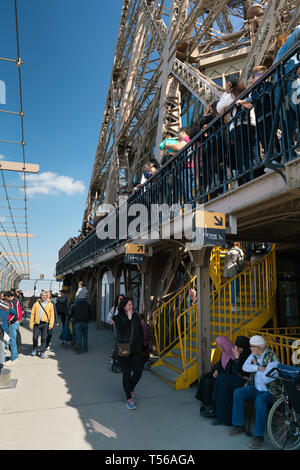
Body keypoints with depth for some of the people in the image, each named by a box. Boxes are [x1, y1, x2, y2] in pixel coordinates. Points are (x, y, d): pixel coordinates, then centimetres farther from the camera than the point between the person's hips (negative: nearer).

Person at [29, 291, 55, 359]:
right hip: (37, 323, 1)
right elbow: (32, 314, 7)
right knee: (35, 337, 3)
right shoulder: (36, 304, 7)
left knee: (44, 339, 2)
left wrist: (51, 324, -6)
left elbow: (52, 315, 3)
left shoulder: (50, 304, 5)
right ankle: (34, 349, 30)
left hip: (45, 324, -1)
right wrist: (31, 324, 2)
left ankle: (42, 352, 13)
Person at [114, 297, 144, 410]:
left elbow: (140, 332, 13)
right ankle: (129, 399, 18)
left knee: (138, 371, 0)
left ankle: (131, 389, 30)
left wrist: (140, 345, 9)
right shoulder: (119, 318, -9)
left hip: (135, 350, 4)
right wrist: (128, 319, -22)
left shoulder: (135, 317, 6)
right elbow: (121, 332, -23)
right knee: (127, 374, 3)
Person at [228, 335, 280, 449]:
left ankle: (259, 436, -23)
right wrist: (259, 368, -21)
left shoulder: (273, 359, -22)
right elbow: (245, 367, -5)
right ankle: (239, 425, 2)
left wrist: (255, 365, -12)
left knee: (259, 401, -35)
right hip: (257, 388, 7)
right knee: (238, 392, -9)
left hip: (270, 391, -7)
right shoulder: (255, 354, 1)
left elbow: (265, 379, -25)